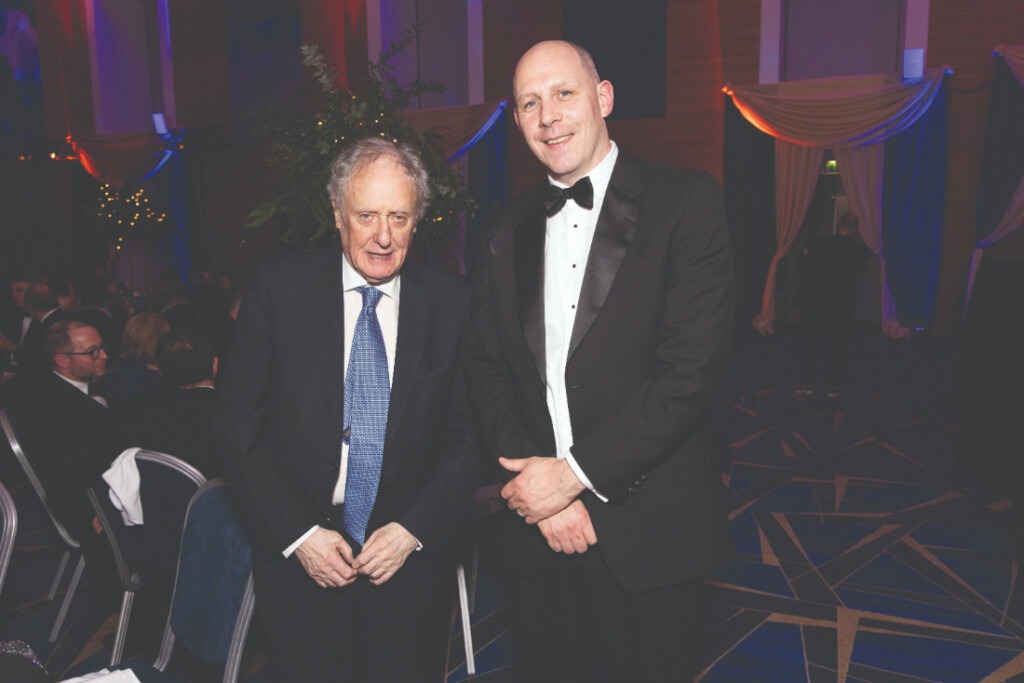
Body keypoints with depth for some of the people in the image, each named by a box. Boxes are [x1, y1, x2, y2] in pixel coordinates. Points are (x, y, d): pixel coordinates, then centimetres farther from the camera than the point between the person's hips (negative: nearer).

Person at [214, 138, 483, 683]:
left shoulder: (452, 302, -4)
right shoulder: (281, 288, -5)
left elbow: (469, 433, -1)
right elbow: (237, 425, -4)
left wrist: (413, 529, -10)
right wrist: (298, 533, -9)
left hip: (411, 565, 1)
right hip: (300, 563, 0)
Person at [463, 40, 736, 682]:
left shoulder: (686, 201, -8)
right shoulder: (508, 230, 8)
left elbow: (694, 366, -15)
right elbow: (487, 369, 6)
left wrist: (575, 472, -15)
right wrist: (535, 483, -8)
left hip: (646, 537, -4)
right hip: (535, 534, 4)